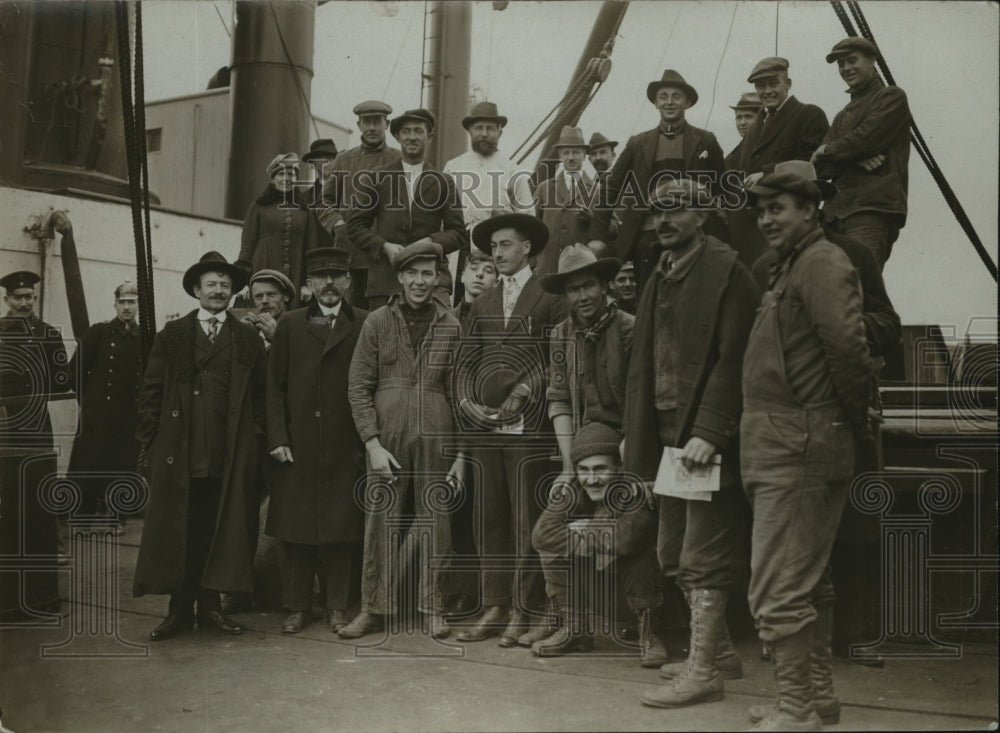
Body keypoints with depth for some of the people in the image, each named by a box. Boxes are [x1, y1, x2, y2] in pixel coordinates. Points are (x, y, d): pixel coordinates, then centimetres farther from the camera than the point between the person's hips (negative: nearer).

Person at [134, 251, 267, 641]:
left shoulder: (248, 338, 10)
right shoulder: (172, 334, 9)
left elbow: (260, 393, 10)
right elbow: (151, 391, 6)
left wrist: (255, 439, 2)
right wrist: (149, 442, -1)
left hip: (230, 453, 1)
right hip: (178, 451, 0)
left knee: (220, 530, 4)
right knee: (177, 531, 3)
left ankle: (210, 605, 15)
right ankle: (180, 609, 12)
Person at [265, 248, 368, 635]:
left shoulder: (365, 325, 4)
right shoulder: (290, 325, 8)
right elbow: (275, 386, 6)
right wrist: (278, 438, -3)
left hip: (345, 449, -1)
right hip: (297, 448, 1)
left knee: (340, 531, 5)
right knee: (294, 530, 6)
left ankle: (336, 607, 18)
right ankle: (297, 607, 18)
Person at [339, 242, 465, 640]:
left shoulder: (451, 327, 6)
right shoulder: (377, 322, 4)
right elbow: (358, 387, 2)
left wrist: (462, 453, 2)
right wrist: (373, 443, -8)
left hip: (436, 441, 1)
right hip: (387, 440, 0)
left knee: (434, 525, 5)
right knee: (381, 524, 2)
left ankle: (433, 608, 19)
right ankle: (374, 608, 15)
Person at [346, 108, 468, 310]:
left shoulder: (443, 182, 12)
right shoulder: (378, 178, 11)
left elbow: (459, 232, 10)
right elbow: (355, 225, 9)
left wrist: (431, 242, -10)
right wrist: (384, 246, -7)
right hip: (385, 276, 0)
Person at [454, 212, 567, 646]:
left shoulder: (549, 300, 4)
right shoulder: (482, 305, 20)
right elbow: (466, 361, 17)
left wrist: (521, 395, -12)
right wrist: (467, 402, 1)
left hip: (528, 426, -5)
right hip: (483, 426, 5)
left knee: (526, 519, -2)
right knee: (488, 518, 6)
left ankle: (525, 610, 6)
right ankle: (494, 607, 13)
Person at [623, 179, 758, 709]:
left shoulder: (726, 271, -8)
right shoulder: (662, 278, 17)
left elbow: (732, 359, -16)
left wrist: (708, 432, -22)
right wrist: (639, 440, 10)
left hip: (707, 438, -8)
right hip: (668, 435, 8)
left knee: (703, 558, -3)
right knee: (674, 554, 15)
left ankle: (702, 673, 7)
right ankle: (718, 650, 30)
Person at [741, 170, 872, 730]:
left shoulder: (823, 263, -11)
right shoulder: (791, 267, 20)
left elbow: (848, 346, -23)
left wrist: (855, 418, -12)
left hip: (799, 452, -11)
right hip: (794, 449, 11)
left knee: (779, 593, -6)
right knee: (808, 584, 18)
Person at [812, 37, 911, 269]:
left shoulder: (892, 97, 8)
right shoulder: (843, 115, 28)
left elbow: (867, 138, -8)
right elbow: (822, 166, 14)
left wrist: (828, 151, 8)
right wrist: (855, 158, -7)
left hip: (874, 209, -7)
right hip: (838, 211, 7)